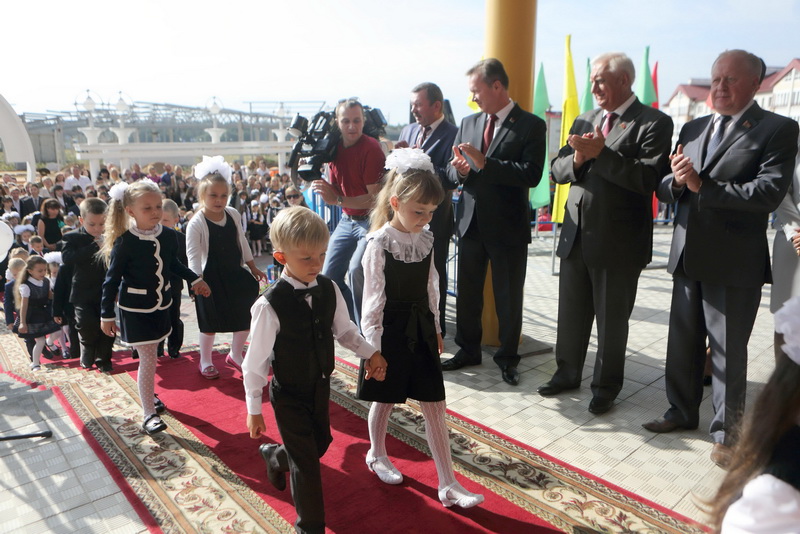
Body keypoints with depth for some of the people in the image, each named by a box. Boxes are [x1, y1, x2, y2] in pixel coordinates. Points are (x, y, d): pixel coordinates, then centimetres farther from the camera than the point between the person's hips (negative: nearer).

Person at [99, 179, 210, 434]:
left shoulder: (168, 236, -5)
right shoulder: (125, 243, -19)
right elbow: (112, 279, -12)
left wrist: (194, 279, 14)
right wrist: (107, 314, -10)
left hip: (161, 304, 5)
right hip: (135, 309, -5)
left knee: (150, 356, 18)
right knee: (148, 359, -4)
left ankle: (149, 394, 39)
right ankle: (149, 415, 6)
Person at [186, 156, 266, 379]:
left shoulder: (234, 215, 1)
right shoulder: (196, 223, -15)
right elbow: (193, 255, -18)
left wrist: (253, 268, 17)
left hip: (235, 274, 5)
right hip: (211, 279, -5)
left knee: (247, 317, 10)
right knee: (210, 323, 4)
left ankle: (235, 355, 31)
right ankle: (205, 361, 27)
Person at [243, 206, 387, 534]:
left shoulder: (329, 290, -12)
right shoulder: (270, 306, -26)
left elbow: (344, 330, 4)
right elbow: (255, 362, -17)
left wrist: (370, 353, -10)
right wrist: (254, 410, -9)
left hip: (321, 385, 6)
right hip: (289, 394, -6)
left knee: (321, 442, 24)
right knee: (307, 462, 5)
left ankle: (274, 456, 55)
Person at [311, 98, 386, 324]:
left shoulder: (371, 148, -16)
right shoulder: (335, 149, 5)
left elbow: (376, 197, -18)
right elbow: (335, 195, 8)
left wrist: (339, 199, -25)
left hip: (370, 220, -7)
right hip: (346, 220, 7)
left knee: (356, 270, -26)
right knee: (330, 276, 7)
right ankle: (353, 321, 26)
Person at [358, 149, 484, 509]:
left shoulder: (426, 239, 1)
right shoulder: (380, 244, -16)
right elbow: (373, 299, -14)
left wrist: (435, 327, 14)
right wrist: (374, 346, -13)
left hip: (421, 330, 5)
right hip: (391, 331, -5)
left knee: (435, 406, 7)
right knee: (384, 400, 15)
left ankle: (448, 485, 17)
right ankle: (377, 455, 44)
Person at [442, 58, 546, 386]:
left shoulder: (530, 126, -7)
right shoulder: (468, 123, 10)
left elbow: (531, 174, -19)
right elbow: (452, 171, 11)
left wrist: (484, 163, -23)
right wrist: (459, 170, -12)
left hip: (508, 226, -5)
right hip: (471, 221, 5)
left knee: (509, 297, 8)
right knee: (467, 293, 14)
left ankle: (508, 358, 26)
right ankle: (468, 349, 33)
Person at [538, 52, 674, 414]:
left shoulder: (654, 123, -7)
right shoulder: (583, 121, 13)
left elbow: (648, 178, -19)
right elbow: (557, 170, 9)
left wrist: (601, 153, -21)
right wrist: (577, 158, -12)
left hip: (618, 240, -6)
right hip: (576, 235, 6)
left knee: (611, 319, 9)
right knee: (571, 313, 16)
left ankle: (606, 386, 26)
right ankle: (567, 373, 34)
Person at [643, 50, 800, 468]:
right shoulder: (692, 129, 12)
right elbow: (665, 189, 9)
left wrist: (701, 186, -20)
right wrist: (676, 181, -14)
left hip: (734, 261, -5)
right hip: (688, 256, 6)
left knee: (728, 350, 5)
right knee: (683, 342, 16)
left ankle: (726, 432, 22)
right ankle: (682, 411, 35)